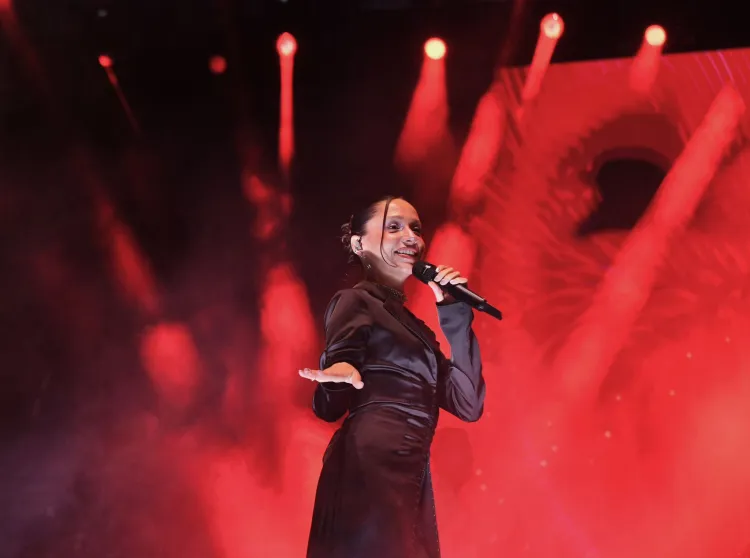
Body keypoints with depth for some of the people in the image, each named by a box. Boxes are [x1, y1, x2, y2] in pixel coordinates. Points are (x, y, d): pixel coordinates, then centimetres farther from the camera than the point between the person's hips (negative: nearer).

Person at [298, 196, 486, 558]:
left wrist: (456, 316, 6)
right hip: (368, 475, -8)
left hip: (411, 485, 8)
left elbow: (468, 404, 11)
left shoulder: (413, 325, 22)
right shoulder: (355, 301, 1)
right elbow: (329, 405, -8)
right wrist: (337, 378, -31)